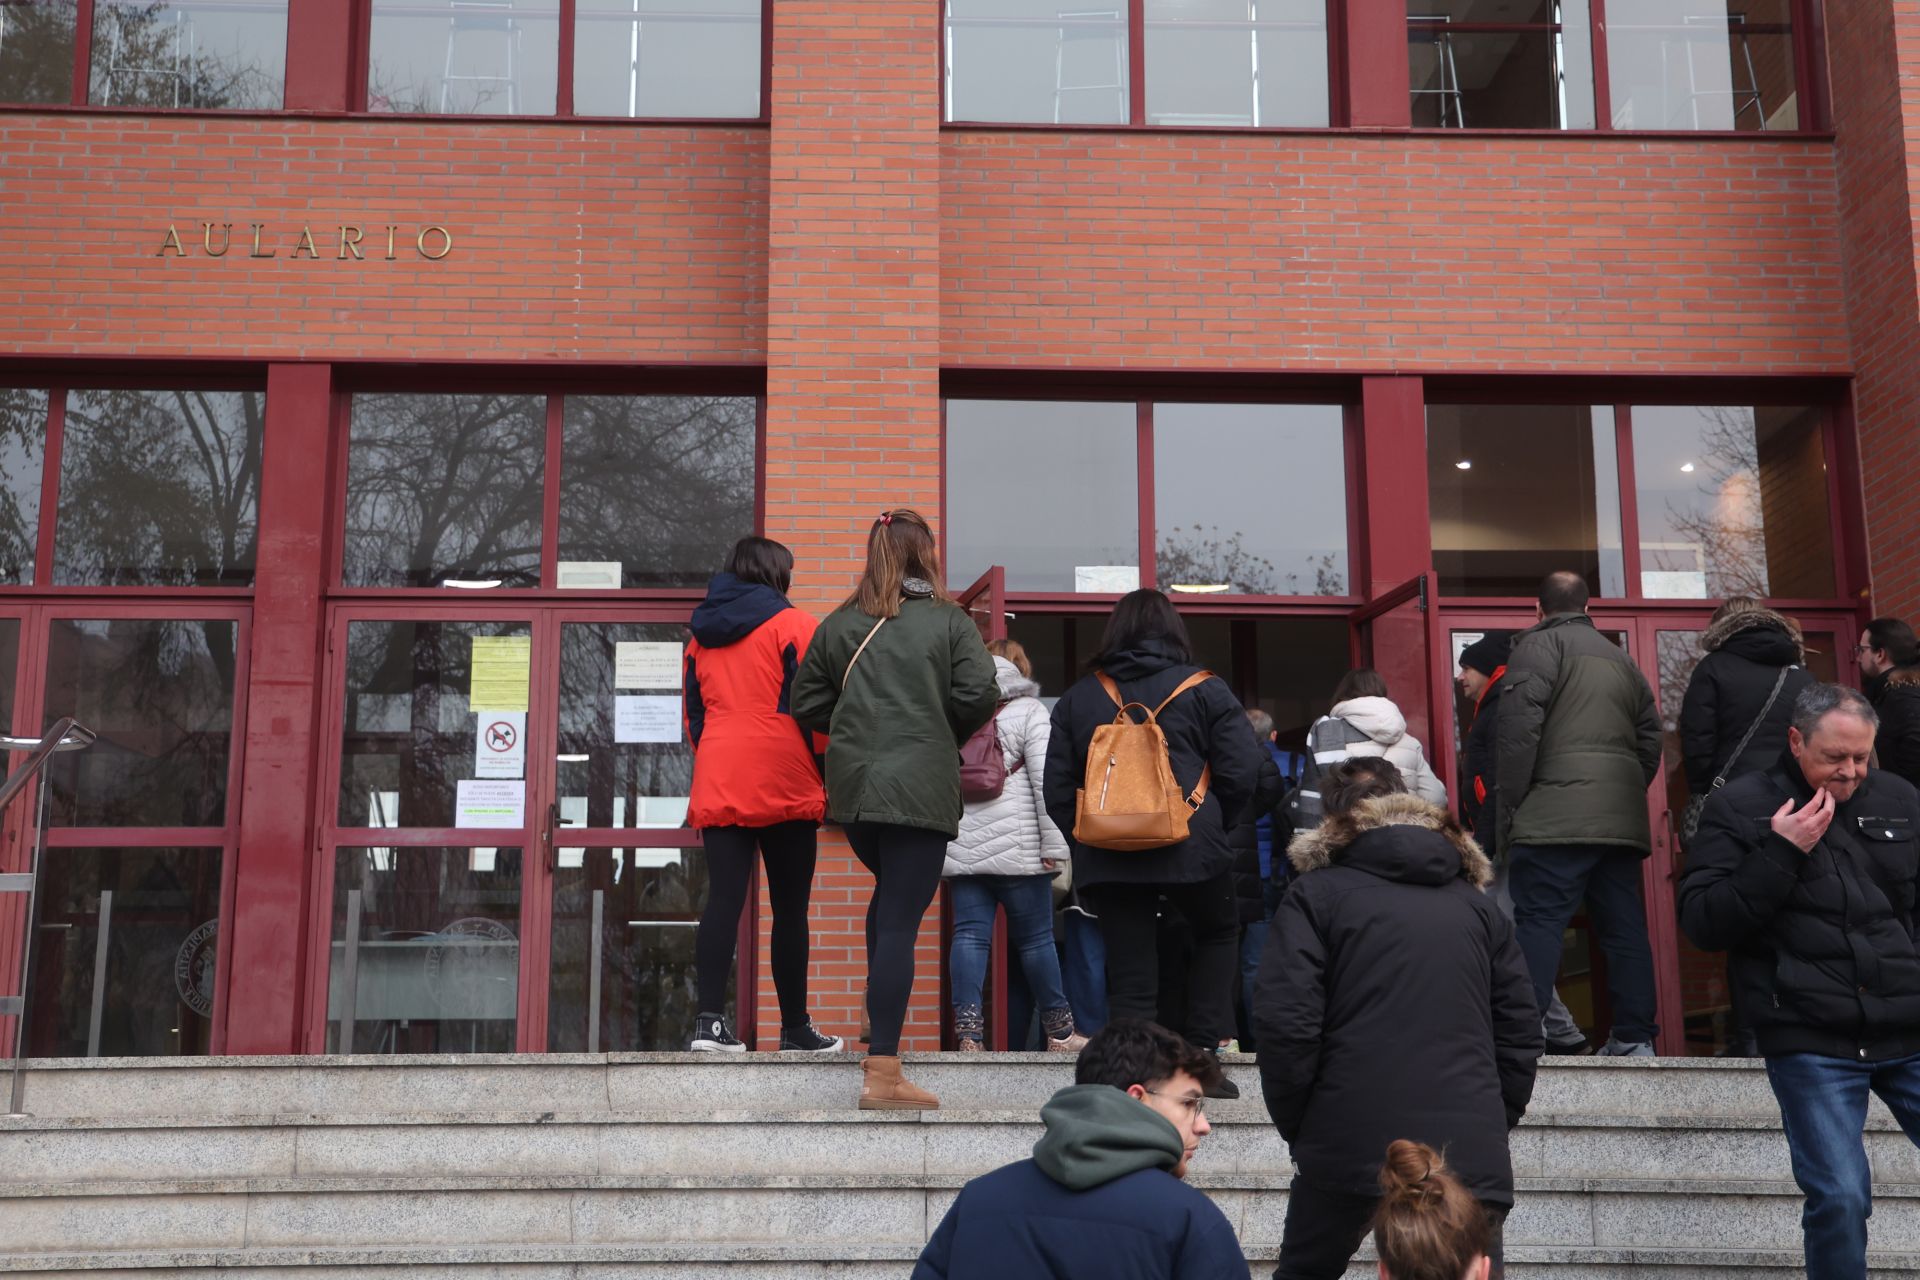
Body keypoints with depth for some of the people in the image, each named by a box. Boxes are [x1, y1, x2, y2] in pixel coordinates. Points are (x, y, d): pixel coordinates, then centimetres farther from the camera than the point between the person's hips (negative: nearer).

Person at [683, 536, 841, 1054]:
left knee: (723, 900, -1)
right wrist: (823, 777, 1)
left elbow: (693, 714, 18)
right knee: (790, 909, 4)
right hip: (784, 788, -4)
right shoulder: (792, 624, -1)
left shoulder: (702, 633, 16)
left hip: (718, 786, 4)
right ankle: (795, 1027, 11)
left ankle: (710, 1019, -13)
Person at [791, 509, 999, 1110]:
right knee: (900, 921, -5)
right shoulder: (949, 621, 0)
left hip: (851, 787, 4)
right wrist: (945, 734, 8)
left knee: (890, 894, 27)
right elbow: (980, 695, -10)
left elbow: (807, 705, 8)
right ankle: (881, 1074, -6)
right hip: (920, 788, -4)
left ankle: (882, 1025, 24)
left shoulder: (839, 624, 9)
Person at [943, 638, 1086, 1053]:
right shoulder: (1028, 711, 0)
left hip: (961, 846, 4)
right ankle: (1060, 1032, 13)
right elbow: (1045, 781, -8)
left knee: (969, 936, 2)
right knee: (1036, 937, 4)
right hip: (1016, 847, -4)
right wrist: (1054, 845, -7)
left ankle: (968, 1032, -6)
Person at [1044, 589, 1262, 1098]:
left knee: (1129, 972, 5)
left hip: (1107, 858, 2)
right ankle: (1200, 1054, 15)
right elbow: (1241, 773, -1)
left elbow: (1057, 788, 10)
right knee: (1217, 933, 23)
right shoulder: (1204, 690, 4)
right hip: (1189, 848, -2)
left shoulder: (1079, 697, 12)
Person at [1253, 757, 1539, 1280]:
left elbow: (1284, 1021, -6)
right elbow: (1520, 1034, 11)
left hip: (1350, 1143, -2)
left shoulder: (1316, 892, 5)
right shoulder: (1476, 903, 17)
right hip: (1468, 1152, 2)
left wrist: (1297, 1126, 5)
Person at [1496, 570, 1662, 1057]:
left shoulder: (1539, 645, 1)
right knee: (1623, 927, 9)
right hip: (1622, 818, 7)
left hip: (1554, 816, -7)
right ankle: (1634, 1039, 10)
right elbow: (1650, 735, 22)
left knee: (1539, 921, -10)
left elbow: (1519, 730, -10)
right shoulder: (1619, 657, 24)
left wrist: (1508, 810, -8)